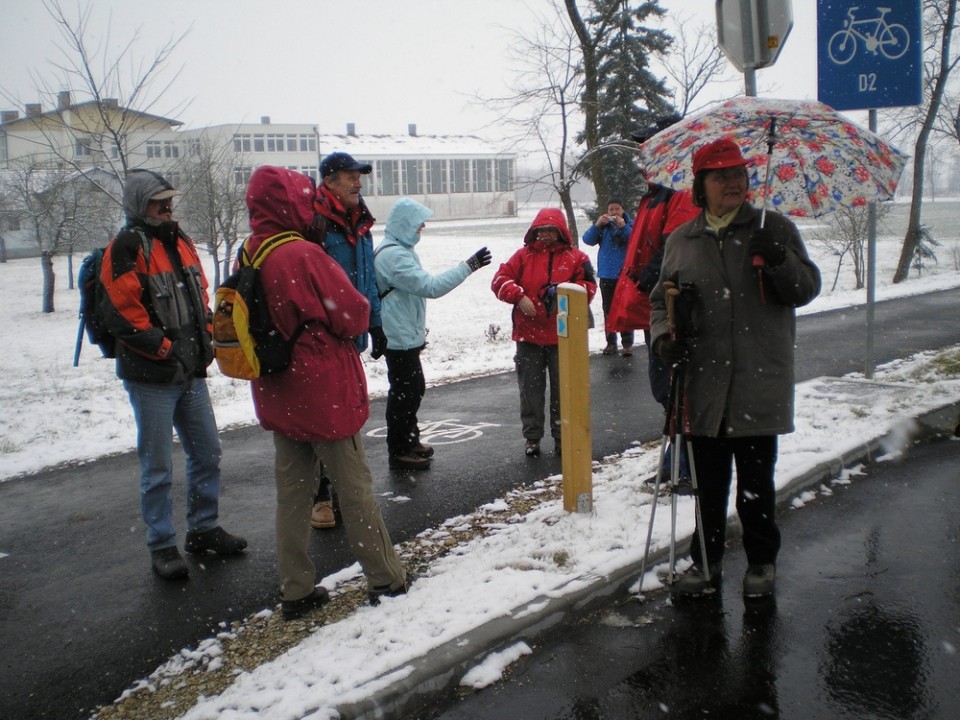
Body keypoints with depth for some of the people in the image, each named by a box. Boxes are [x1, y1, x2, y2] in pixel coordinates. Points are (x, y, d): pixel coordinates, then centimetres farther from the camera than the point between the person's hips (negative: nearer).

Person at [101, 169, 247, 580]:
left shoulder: (179, 241, 12)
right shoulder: (126, 248, -12)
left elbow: (199, 292, 21)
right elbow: (121, 314, -18)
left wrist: (204, 338, 8)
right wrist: (166, 348, -15)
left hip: (191, 372, 8)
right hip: (151, 377, -7)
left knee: (207, 454, 14)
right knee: (158, 467, 1)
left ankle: (203, 529, 29)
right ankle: (161, 546, 14)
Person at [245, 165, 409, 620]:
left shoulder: (248, 259, 3)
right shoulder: (303, 255, -20)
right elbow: (353, 315, -17)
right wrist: (357, 314, 3)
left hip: (279, 395, 7)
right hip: (325, 392, -7)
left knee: (292, 492, 12)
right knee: (354, 489, 5)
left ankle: (297, 591, 19)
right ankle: (387, 580, 18)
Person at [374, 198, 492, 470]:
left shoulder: (399, 250, 13)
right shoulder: (393, 255, -22)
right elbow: (430, 286, -28)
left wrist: (419, 330, 24)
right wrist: (468, 266, -25)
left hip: (408, 334, 11)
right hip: (400, 336, -11)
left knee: (414, 388, 19)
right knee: (404, 392, -1)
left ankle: (410, 440, 32)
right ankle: (399, 451, 10)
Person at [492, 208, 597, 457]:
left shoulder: (576, 257, 2)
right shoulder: (524, 255, 4)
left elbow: (588, 287, -2)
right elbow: (500, 280, -1)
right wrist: (519, 296, -17)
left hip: (563, 336, -1)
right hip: (529, 334, 1)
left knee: (563, 389, 8)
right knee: (530, 388, 7)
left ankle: (562, 436, 21)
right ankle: (532, 437, 18)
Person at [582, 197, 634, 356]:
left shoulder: (630, 224, -2)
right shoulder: (603, 225, 6)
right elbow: (588, 239, -5)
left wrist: (623, 227, -25)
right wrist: (597, 225, -18)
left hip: (625, 275, -3)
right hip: (606, 275, 4)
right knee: (608, 311, 9)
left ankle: (627, 343, 0)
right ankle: (611, 342, 17)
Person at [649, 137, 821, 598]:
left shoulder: (773, 229, 4)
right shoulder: (681, 241, 10)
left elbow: (807, 289, 1)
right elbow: (661, 300, 15)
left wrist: (782, 262, -18)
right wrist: (664, 335, -4)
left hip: (759, 383, -2)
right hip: (704, 385, 2)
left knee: (756, 481, 8)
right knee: (708, 480, 10)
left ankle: (761, 561, 26)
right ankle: (706, 559, 27)